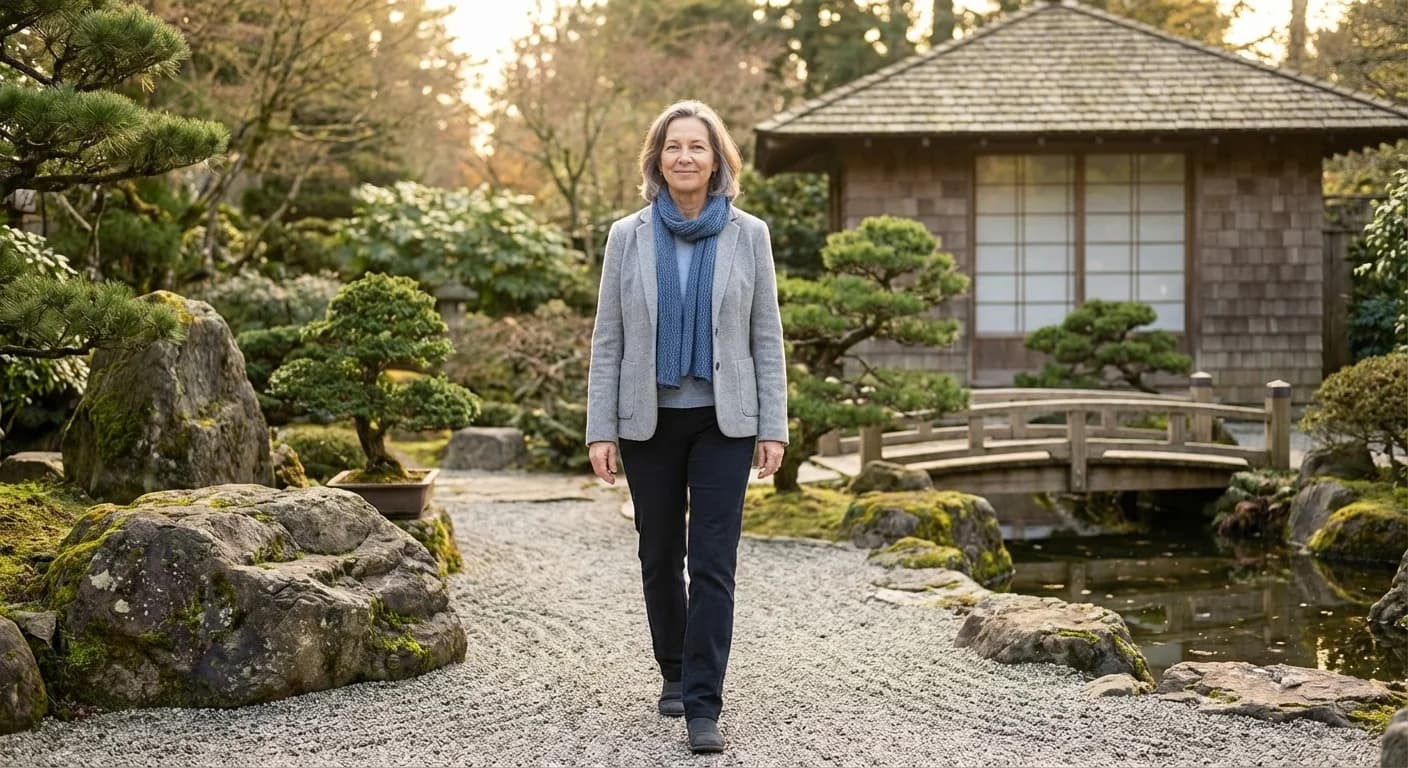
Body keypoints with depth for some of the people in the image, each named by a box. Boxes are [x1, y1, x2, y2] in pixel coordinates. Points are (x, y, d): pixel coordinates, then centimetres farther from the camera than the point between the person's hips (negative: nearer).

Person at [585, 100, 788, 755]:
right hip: (648, 422, 2)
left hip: (723, 422, -1)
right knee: (660, 557, 13)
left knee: (713, 563, -9)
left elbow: (767, 338, 2)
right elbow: (607, 340, 2)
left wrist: (773, 428, -4)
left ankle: (703, 707, -8)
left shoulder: (748, 236, 0)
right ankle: (675, 673, 32)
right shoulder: (628, 236, 1)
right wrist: (599, 431, -4)